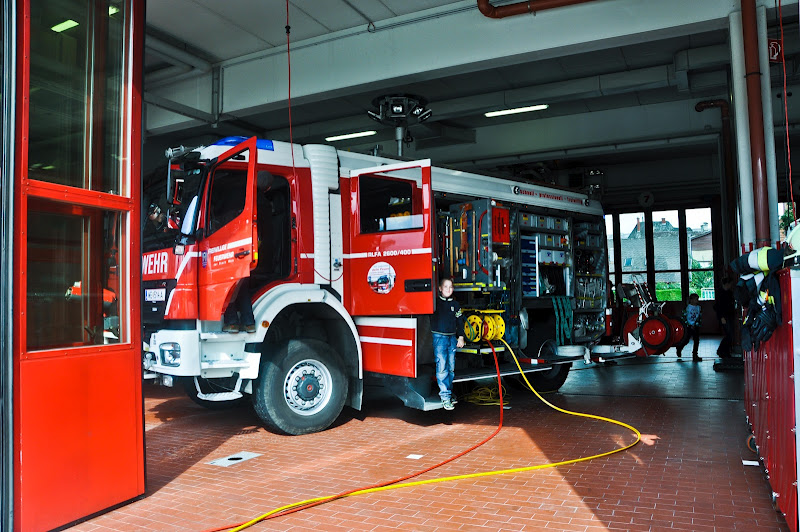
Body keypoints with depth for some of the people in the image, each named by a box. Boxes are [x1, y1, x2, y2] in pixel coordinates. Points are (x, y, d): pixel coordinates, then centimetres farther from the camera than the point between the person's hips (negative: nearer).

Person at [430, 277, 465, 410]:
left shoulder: (455, 304, 11)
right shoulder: (435, 302, -1)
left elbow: (460, 321, 15)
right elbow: (429, 318, 0)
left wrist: (461, 337, 10)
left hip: (452, 338, 4)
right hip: (439, 337, -4)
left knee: (451, 367, 8)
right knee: (442, 367, -9)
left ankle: (449, 391, 20)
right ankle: (445, 395, -6)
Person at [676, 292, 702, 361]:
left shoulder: (699, 308, 3)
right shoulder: (687, 307, -7)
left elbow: (700, 318, 3)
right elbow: (684, 317, -5)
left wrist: (695, 325, -8)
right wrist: (689, 325, -9)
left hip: (696, 327, 3)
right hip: (688, 326, -3)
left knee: (696, 341, -1)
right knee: (686, 340, -1)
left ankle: (695, 355, 6)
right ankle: (679, 348, 27)